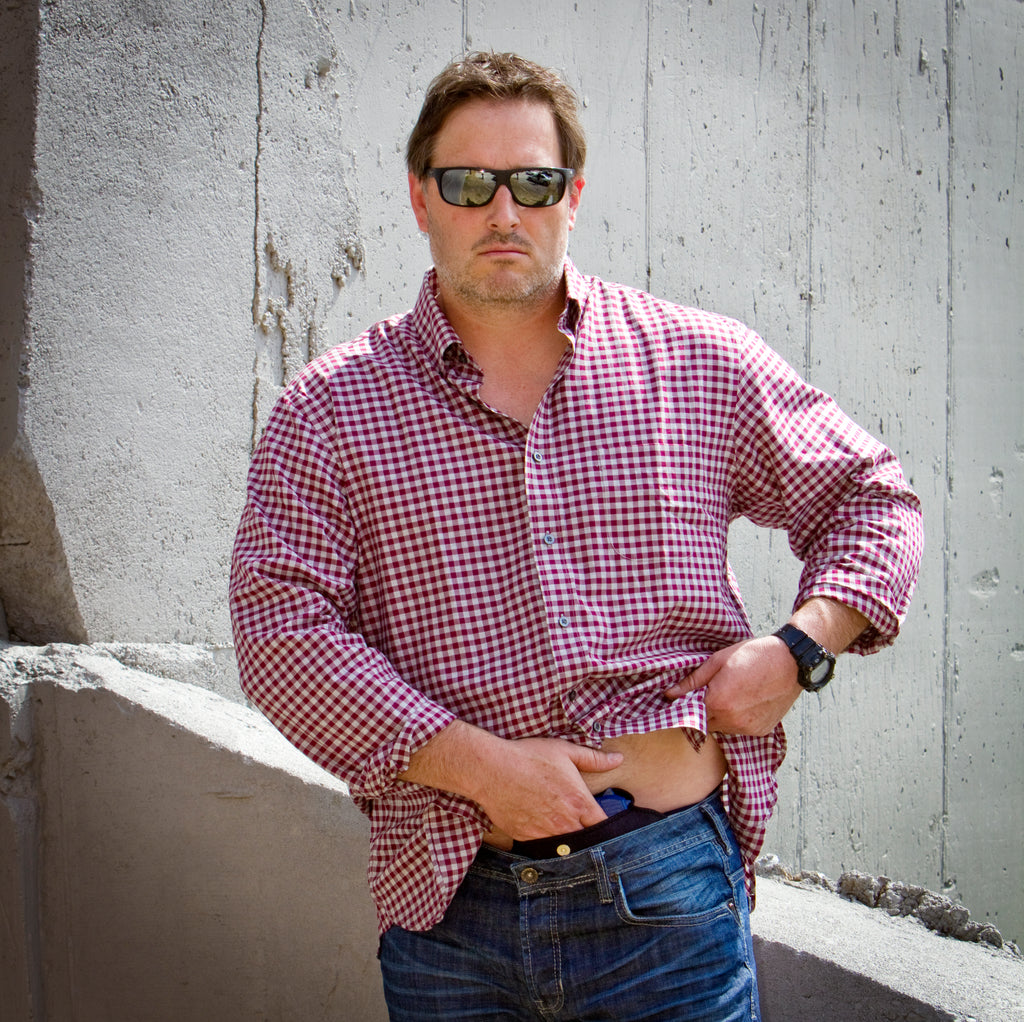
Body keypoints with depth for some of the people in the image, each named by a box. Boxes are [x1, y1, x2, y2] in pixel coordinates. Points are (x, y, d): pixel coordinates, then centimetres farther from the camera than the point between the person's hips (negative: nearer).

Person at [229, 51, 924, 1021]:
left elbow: (871, 498, 16)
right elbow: (282, 628, -7)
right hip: (448, 904, 0)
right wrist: (481, 766, -14)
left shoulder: (700, 361, 6)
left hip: (670, 883, 0)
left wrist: (799, 647, -2)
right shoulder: (331, 407, 2)